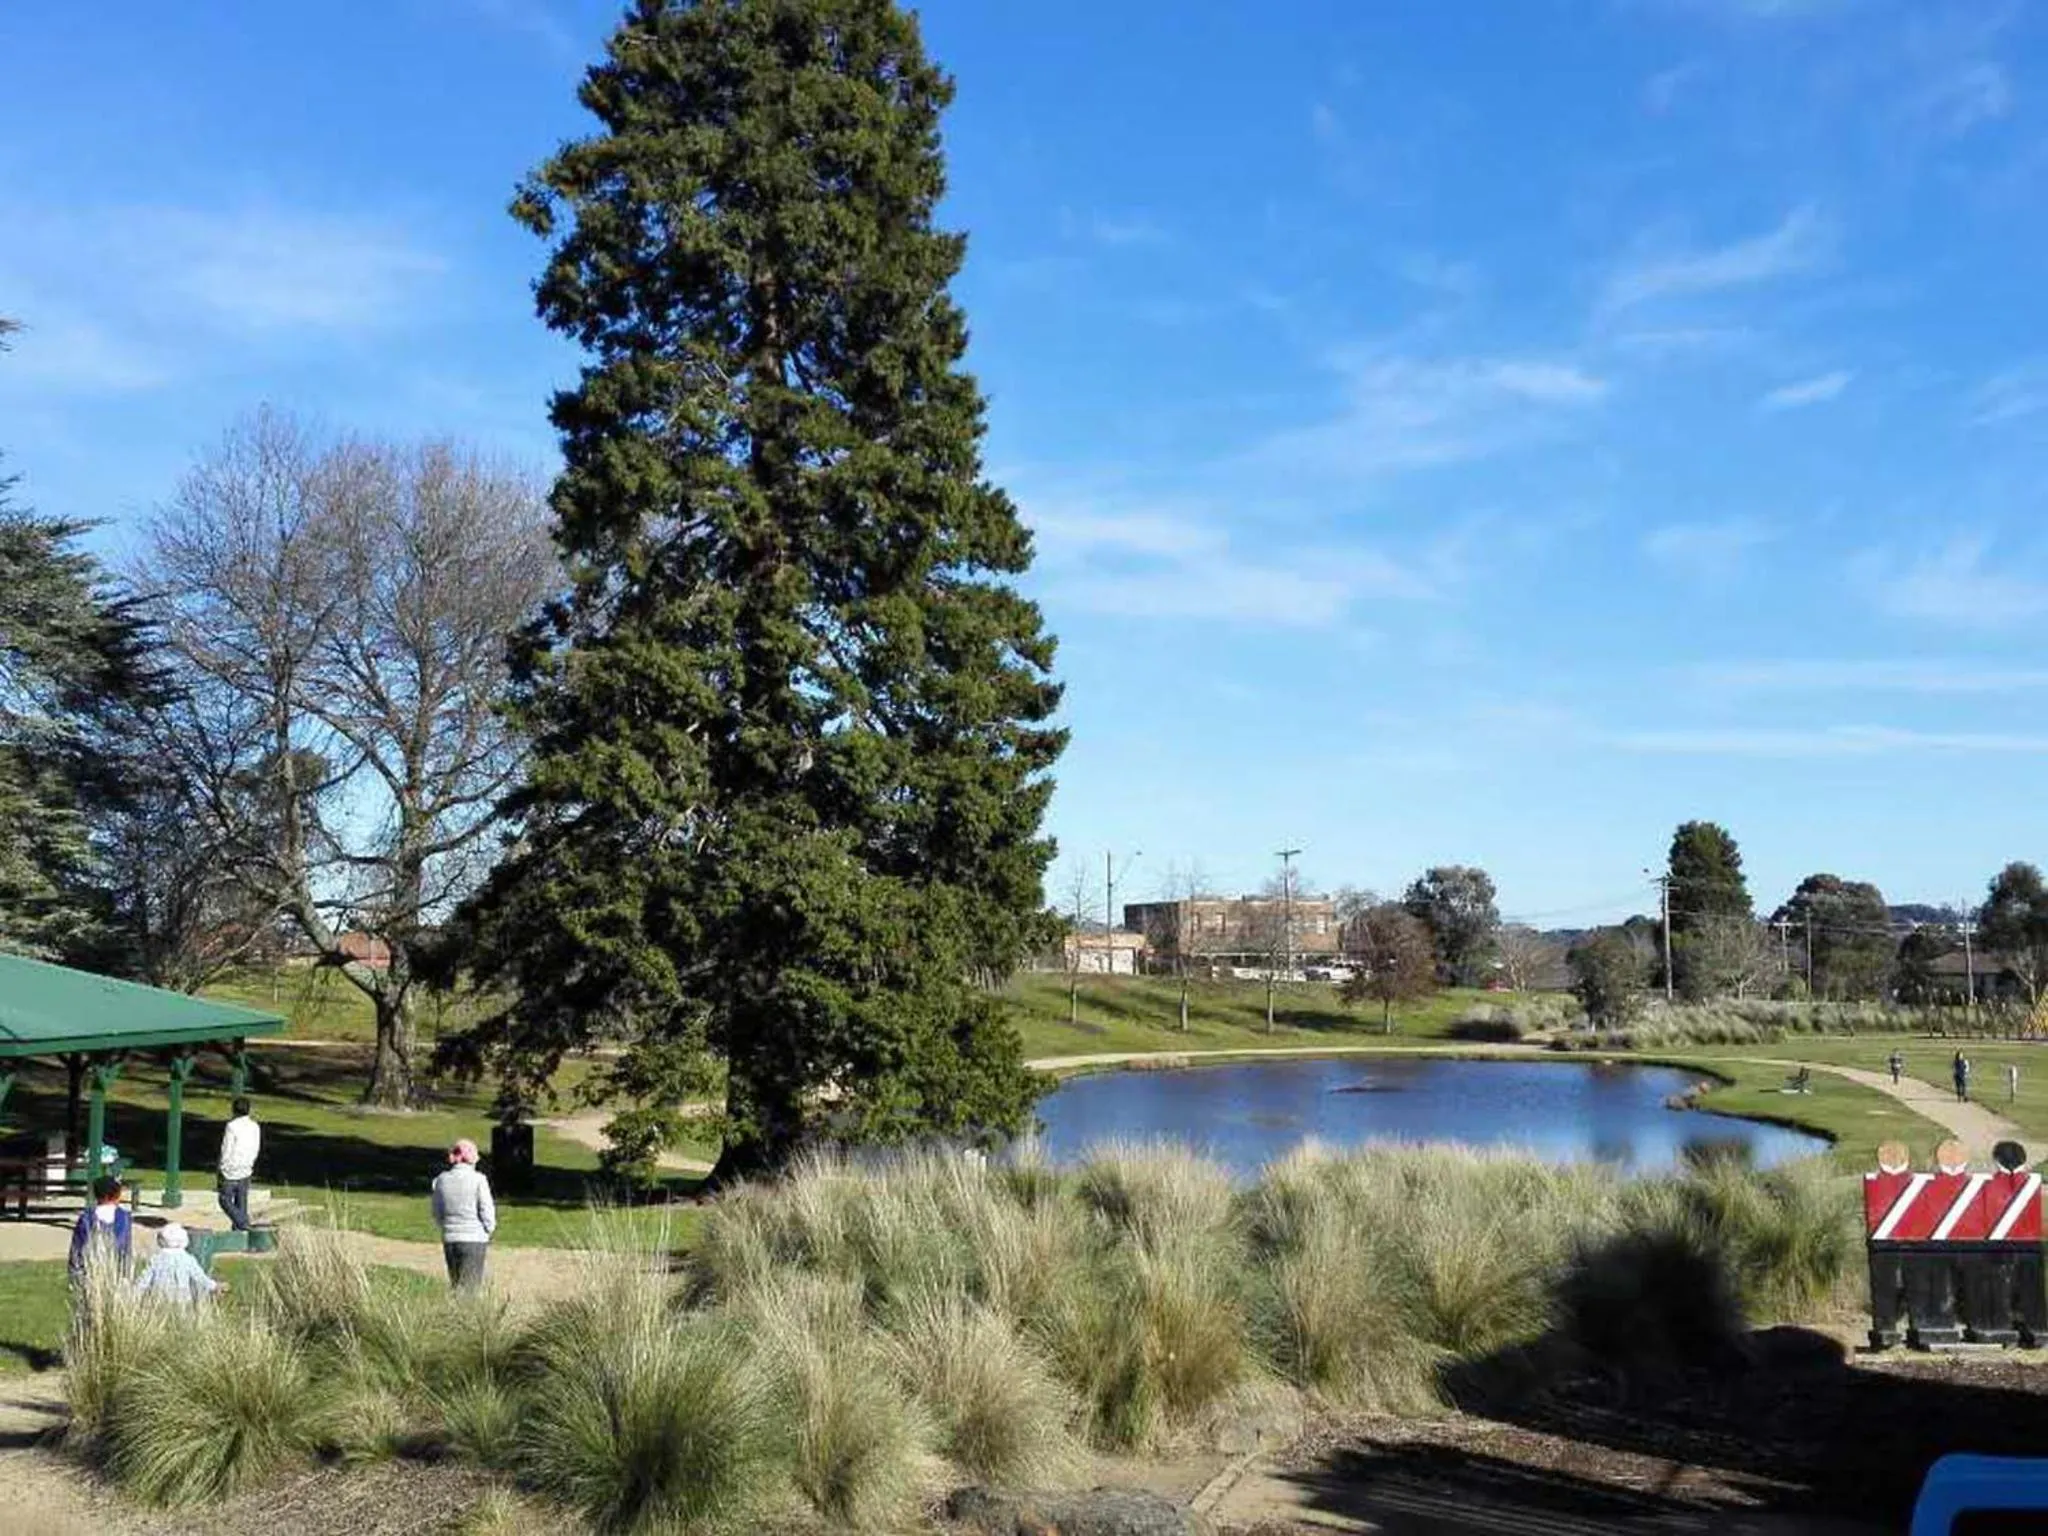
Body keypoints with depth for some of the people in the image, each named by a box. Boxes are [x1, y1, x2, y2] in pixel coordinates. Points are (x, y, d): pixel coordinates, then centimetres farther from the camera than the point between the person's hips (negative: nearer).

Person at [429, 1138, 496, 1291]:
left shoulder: (441, 1180, 3)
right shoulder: (478, 1180, -9)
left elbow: (437, 1215, 8)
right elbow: (487, 1211, -7)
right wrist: (488, 1230, 10)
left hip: (449, 1239, 4)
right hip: (474, 1239, -4)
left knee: (456, 1285, 16)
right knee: (470, 1287, -2)